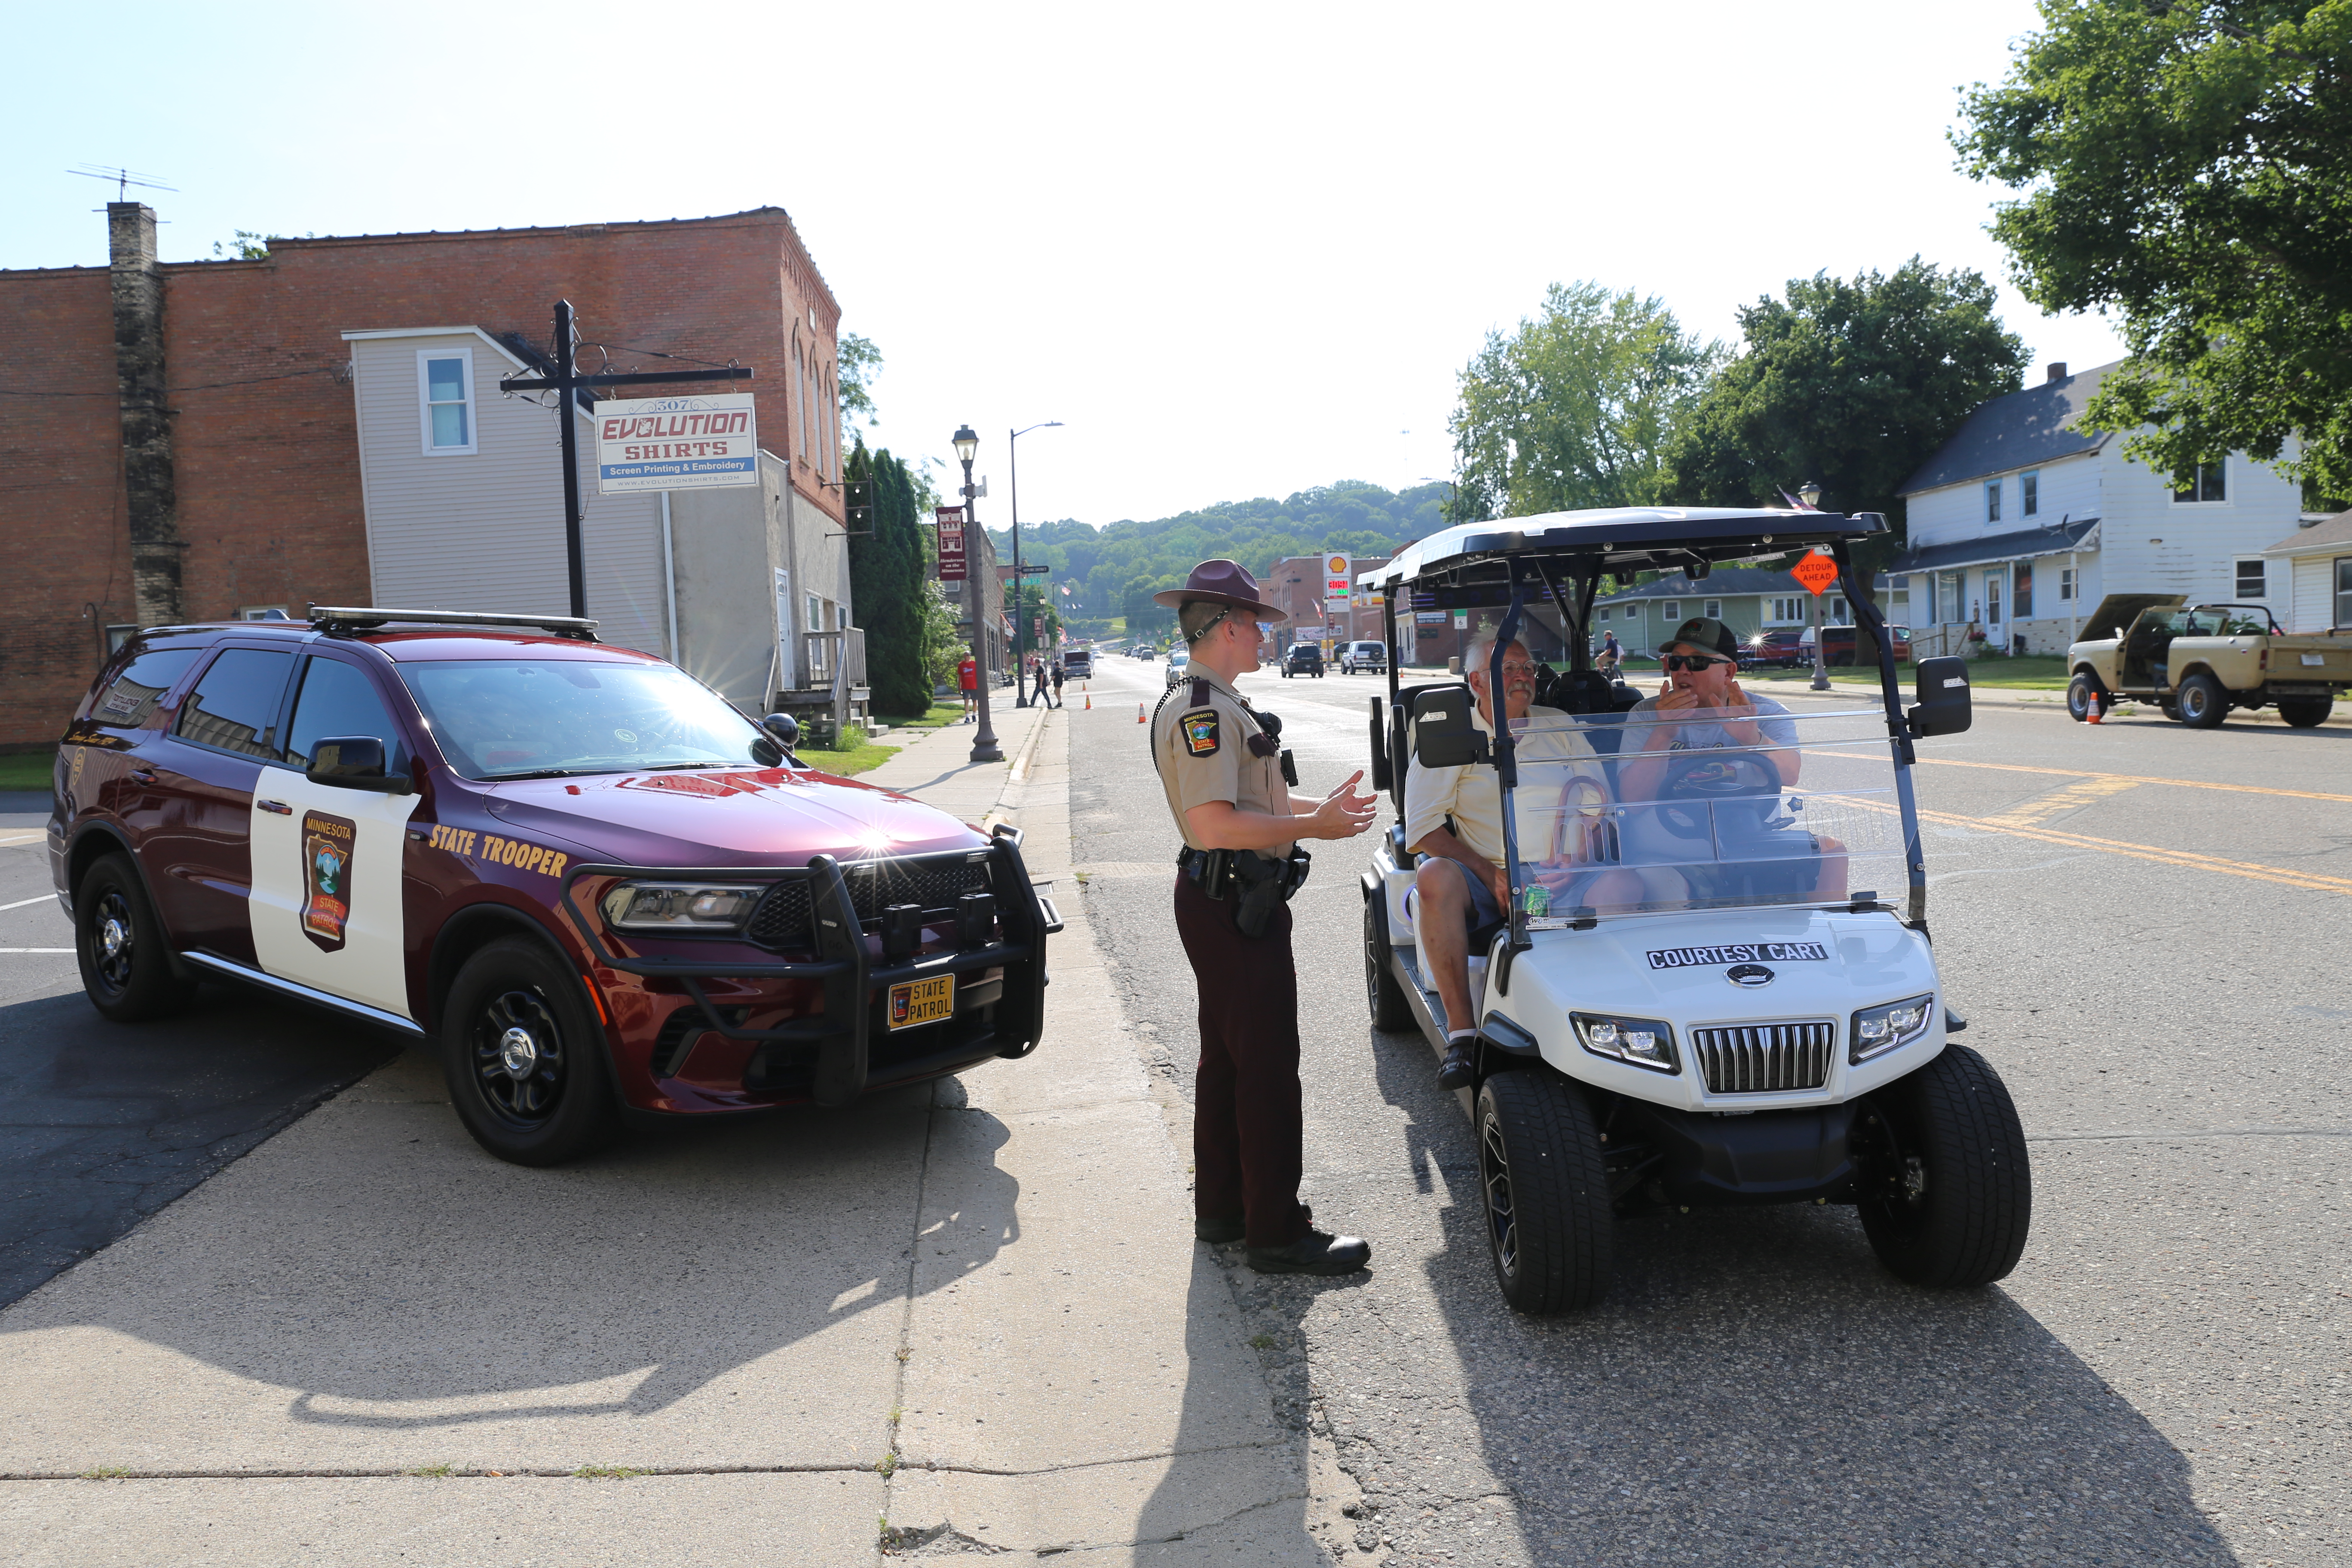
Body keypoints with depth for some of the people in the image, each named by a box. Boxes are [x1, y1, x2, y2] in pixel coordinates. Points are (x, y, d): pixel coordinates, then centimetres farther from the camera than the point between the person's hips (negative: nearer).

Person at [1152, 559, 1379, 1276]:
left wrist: (1319, 807, 16)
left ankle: (1221, 1208, 28)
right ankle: (1278, 1232, 3)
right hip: (1234, 907, -11)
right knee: (1268, 1069, -5)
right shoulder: (1202, 709, -19)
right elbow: (1214, 823, -27)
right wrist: (1312, 826, -21)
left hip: (1227, 904, 11)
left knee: (1227, 1059, 17)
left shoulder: (1215, 704, 17)